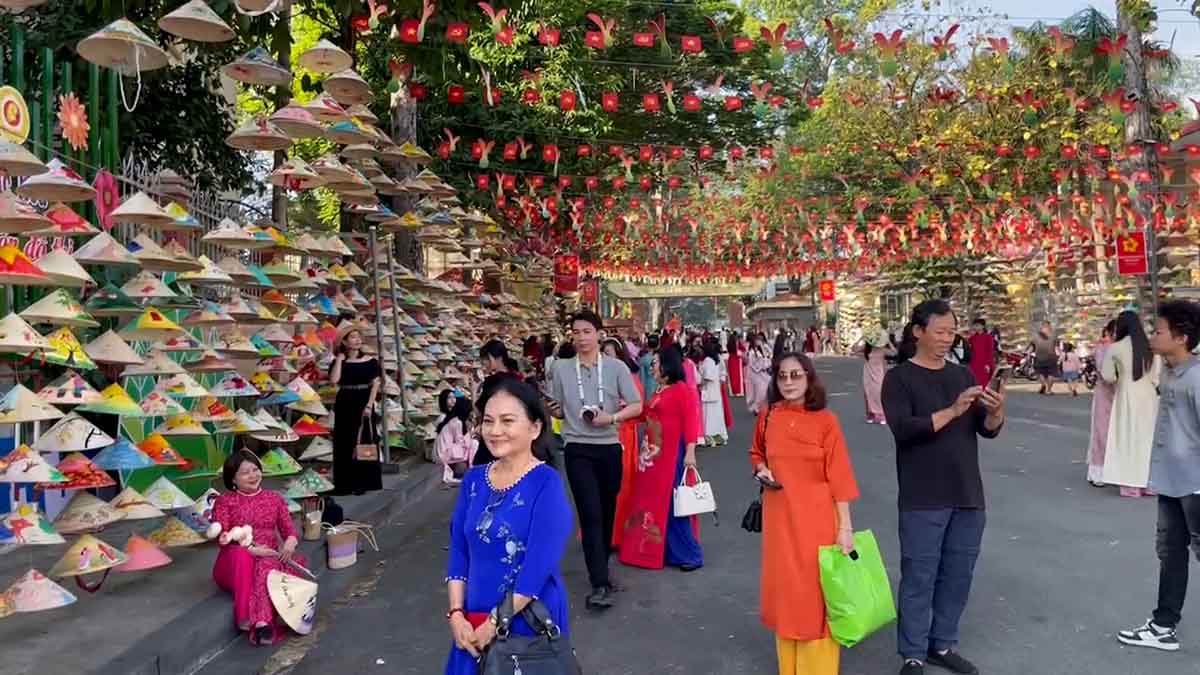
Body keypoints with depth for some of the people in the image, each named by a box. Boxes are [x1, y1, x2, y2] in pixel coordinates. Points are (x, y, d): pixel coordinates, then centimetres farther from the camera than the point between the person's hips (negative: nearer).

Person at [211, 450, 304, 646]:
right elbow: (223, 538, -4)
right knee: (242, 556, -38)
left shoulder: (274, 498, 14)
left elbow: (288, 528, 9)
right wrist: (251, 549, -20)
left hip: (268, 557, 1)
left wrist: (290, 543, -17)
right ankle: (245, 616, -48)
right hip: (234, 563, -1)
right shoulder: (224, 501, 5)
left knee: (267, 566, -36)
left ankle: (262, 621, -54)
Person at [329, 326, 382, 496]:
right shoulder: (339, 362, 3)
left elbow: (375, 384, -3)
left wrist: (369, 405, -12)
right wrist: (340, 359, -8)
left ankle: (363, 483, 7)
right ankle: (345, 484, 11)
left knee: (364, 441, 0)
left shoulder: (370, 361, 1)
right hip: (345, 404, 1)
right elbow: (334, 380, -14)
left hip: (364, 403, -1)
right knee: (345, 443, 4)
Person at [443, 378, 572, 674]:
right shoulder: (473, 480, 2)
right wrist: (456, 615, -4)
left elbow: (539, 566, -19)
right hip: (474, 622, 5)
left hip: (528, 621, -5)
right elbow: (458, 552, 5)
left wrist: (495, 623, -16)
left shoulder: (547, 484, -15)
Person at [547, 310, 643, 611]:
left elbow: (636, 406, -2)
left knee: (607, 512, 13)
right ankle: (600, 583, -8)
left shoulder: (616, 367, -2)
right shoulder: (561, 368, 1)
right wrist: (551, 410, -13)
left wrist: (611, 418, -17)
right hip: (578, 449, -1)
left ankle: (601, 566, 33)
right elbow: (557, 409, 9)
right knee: (590, 513, -9)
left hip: (609, 447, 1)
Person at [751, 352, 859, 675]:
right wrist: (761, 469, -5)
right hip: (778, 516, 3)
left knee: (816, 593, 4)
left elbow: (838, 477, -8)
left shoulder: (826, 421, -8)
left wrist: (845, 527, -10)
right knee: (783, 589, 11)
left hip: (816, 517, -3)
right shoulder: (767, 417, 1)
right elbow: (756, 454, 18)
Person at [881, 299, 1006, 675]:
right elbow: (903, 429, -19)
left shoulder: (962, 375, 10)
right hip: (923, 500, -5)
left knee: (957, 574, 13)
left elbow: (988, 430, 5)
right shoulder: (899, 378, -6)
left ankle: (943, 644, 28)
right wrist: (952, 411, -26)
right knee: (919, 577, 0)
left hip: (967, 496, 6)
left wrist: (996, 411, -16)